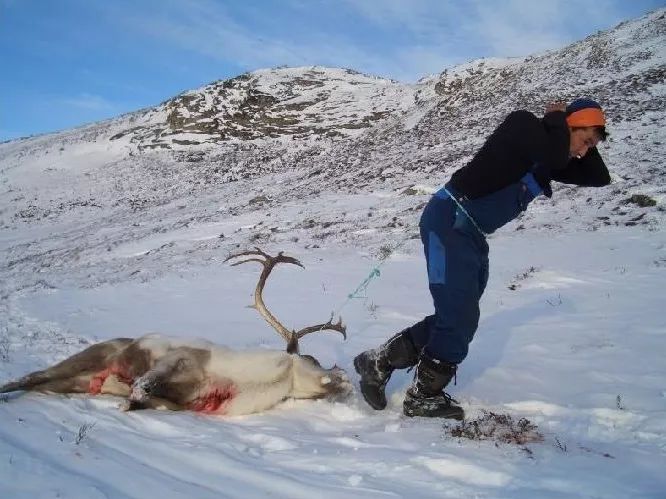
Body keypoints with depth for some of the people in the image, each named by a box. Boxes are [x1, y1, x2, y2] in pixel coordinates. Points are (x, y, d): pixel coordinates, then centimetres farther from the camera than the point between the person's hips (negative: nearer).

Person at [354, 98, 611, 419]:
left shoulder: (544, 160, 17)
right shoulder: (523, 125, -6)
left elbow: (600, 178, 20)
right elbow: (555, 154, -24)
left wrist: (583, 147, 9)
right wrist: (557, 118, -6)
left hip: (471, 234, 10)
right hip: (449, 221, -9)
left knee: (458, 319, 8)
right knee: (459, 318, -10)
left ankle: (379, 362, 16)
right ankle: (424, 397, 6)